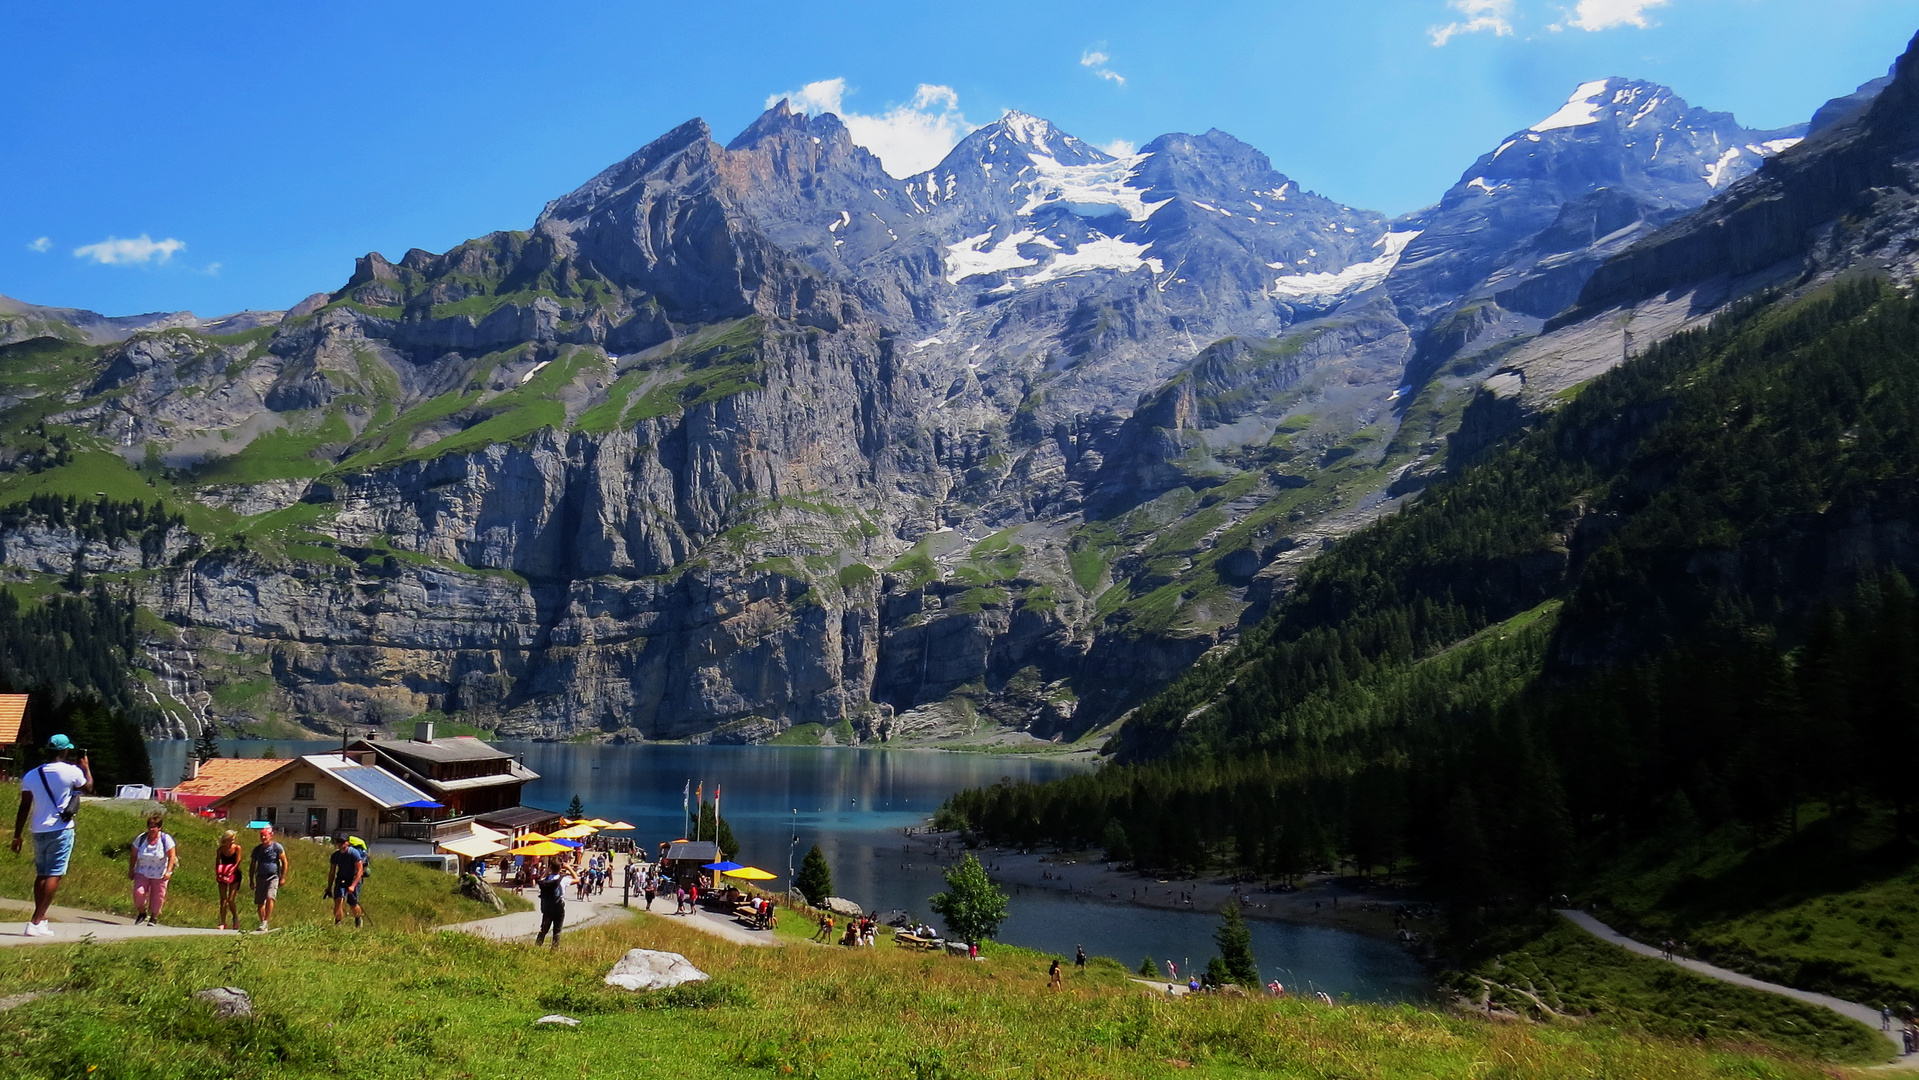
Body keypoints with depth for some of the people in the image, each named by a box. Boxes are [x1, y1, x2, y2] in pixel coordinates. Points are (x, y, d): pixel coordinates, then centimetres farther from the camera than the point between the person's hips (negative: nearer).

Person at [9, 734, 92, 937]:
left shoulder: (31, 775, 4)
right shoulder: (72, 772, -7)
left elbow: (24, 808, 5)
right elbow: (89, 787, 14)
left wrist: (17, 836, 12)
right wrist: (86, 768, 30)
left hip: (39, 831, 5)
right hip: (61, 830, -5)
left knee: (41, 874, 15)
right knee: (54, 876, -5)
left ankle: (40, 919, 19)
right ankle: (35, 922, -12)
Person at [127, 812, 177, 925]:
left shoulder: (166, 839, -10)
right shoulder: (141, 838, -2)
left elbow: (172, 856, -10)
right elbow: (133, 855, 7)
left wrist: (168, 871, -19)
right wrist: (131, 870, 7)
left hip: (160, 875, -2)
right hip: (142, 872, 2)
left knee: (157, 897, 4)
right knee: (138, 892, -14)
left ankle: (154, 918, 25)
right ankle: (142, 913, 12)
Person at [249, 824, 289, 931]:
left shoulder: (277, 847, -4)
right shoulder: (257, 849, 9)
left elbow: (284, 863, 0)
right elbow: (252, 866, 19)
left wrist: (282, 878, -3)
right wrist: (251, 881, 14)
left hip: (273, 877, -5)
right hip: (260, 877, 5)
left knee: (270, 897, -22)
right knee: (260, 902, 4)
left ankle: (266, 922, -16)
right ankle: (262, 923, 17)